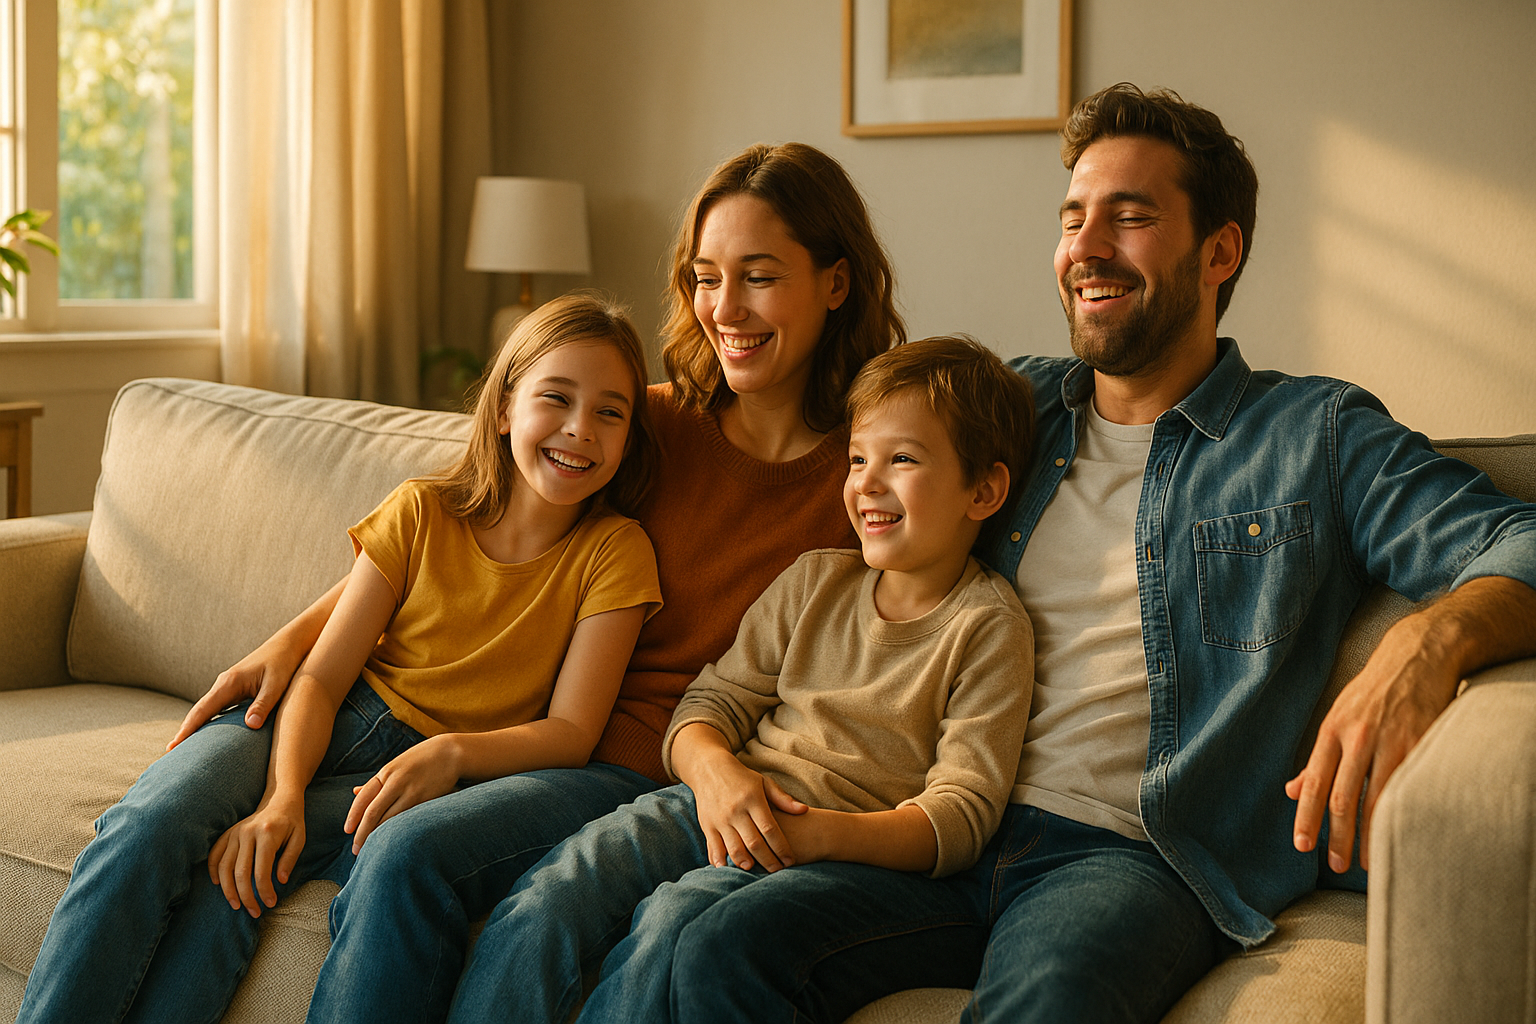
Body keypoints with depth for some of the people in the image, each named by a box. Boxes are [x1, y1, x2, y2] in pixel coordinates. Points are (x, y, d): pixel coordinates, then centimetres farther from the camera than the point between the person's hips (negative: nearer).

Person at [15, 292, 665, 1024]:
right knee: (148, 827, -28)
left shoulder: (613, 552, -4)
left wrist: (452, 752, -28)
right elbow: (322, 676, -4)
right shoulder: (421, 512, 1)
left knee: (234, 875, -30)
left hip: (426, 770, -2)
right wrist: (283, 794, -23)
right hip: (324, 724, 2)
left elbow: (571, 731, -8)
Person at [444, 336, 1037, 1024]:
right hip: (719, 808, 5)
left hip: (850, 846, -5)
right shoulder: (815, 580, 16)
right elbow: (713, 701, 13)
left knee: (676, 917, -33)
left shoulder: (989, 627, 0)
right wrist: (714, 768, -12)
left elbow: (962, 813, -8)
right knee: (551, 893, -22)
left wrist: (820, 832, -23)